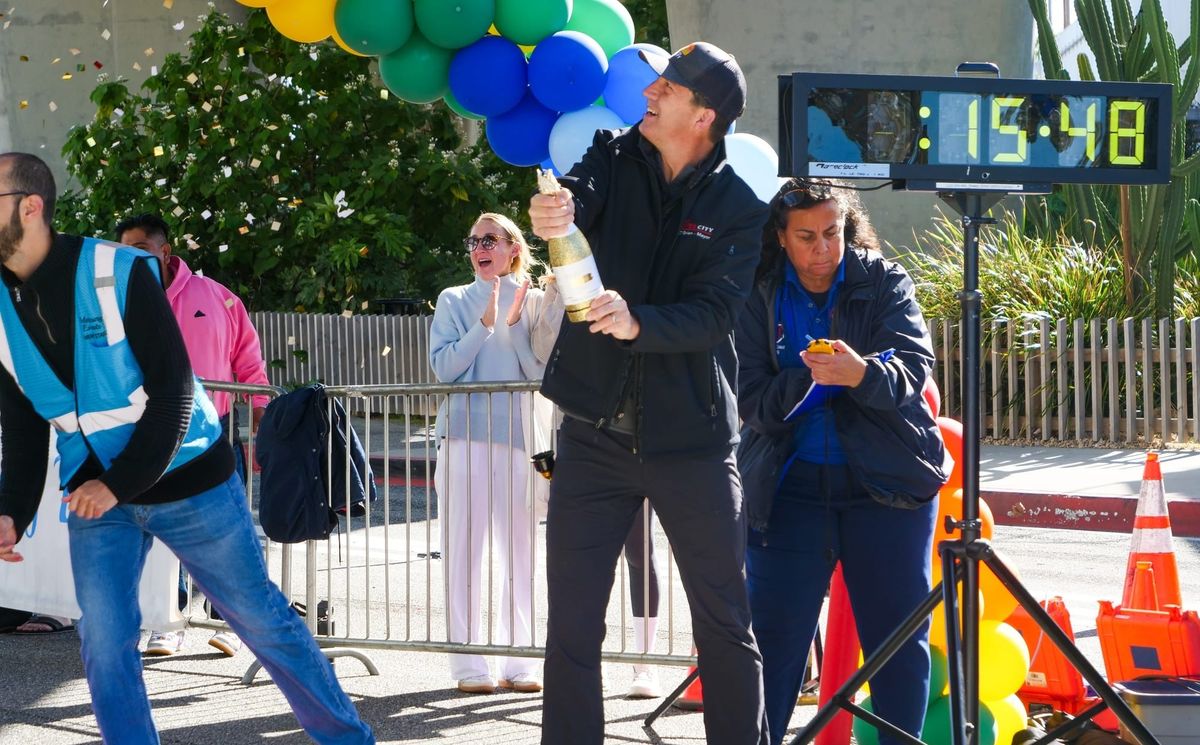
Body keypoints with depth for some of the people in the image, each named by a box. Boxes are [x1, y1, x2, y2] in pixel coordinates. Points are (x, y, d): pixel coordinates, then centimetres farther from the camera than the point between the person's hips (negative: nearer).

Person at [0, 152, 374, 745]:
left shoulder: (118, 273, -18)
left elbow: (174, 393, -18)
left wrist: (118, 485, -24)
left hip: (185, 481, -4)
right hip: (94, 492, 4)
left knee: (260, 618, 6)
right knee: (103, 645, -5)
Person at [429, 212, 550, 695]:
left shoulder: (534, 302, 9)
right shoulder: (454, 301, 9)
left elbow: (542, 371, 0)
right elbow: (444, 366, -4)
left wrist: (515, 324, -10)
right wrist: (485, 324, -11)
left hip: (518, 437, 1)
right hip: (463, 434, -1)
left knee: (519, 554, 1)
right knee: (463, 551, -3)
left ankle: (519, 661, 6)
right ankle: (469, 664, -1)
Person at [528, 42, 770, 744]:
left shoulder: (739, 207, -3)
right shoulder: (615, 159, 3)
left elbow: (715, 315, -14)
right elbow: (577, 194, -18)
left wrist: (637, 322, -33)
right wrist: (555, 213, -43)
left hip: (691, 441, -1)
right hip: (595, 434, 2)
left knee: (726, 625, 5)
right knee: (572, 626, 3)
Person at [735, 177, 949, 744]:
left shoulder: (885, 282, -1)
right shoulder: (759, 299, 1)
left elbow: (913, 365, -15)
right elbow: (752, 401, -6)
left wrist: (860, 374, -36)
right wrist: (811, 377, -24)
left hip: (885, 482, 0)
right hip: (790, 485, 0)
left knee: (898, 636, 4)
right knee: (774, 634, -2)